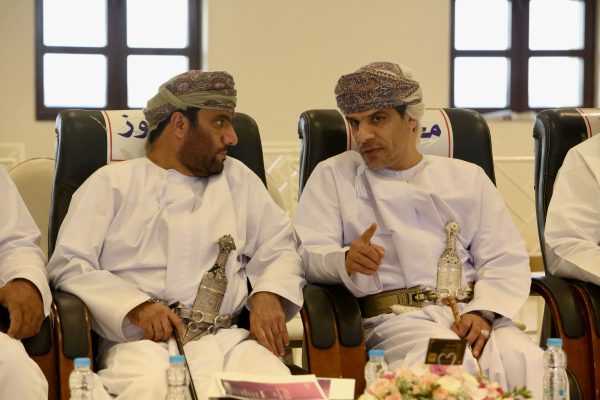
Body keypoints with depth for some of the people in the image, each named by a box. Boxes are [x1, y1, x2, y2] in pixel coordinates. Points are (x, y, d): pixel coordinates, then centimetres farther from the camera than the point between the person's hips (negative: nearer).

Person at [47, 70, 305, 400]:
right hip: (142, 338, -3)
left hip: (224, 337, 3)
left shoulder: (238, 179, 23)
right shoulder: (111, 183, 10)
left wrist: (267, 295, -3)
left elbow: (279, 248, 20)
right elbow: (69, 264, 2)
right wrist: (136, 307, -14)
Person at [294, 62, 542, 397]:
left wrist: (482, 312, -9)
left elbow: (506, 259, 11)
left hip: (472, 312, 3)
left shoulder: (467, 177, 19)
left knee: (524, 361, -30)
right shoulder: (333, 175, 15)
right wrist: (345, 260, -21)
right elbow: (307, 255, 3)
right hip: (395, 317, -3)